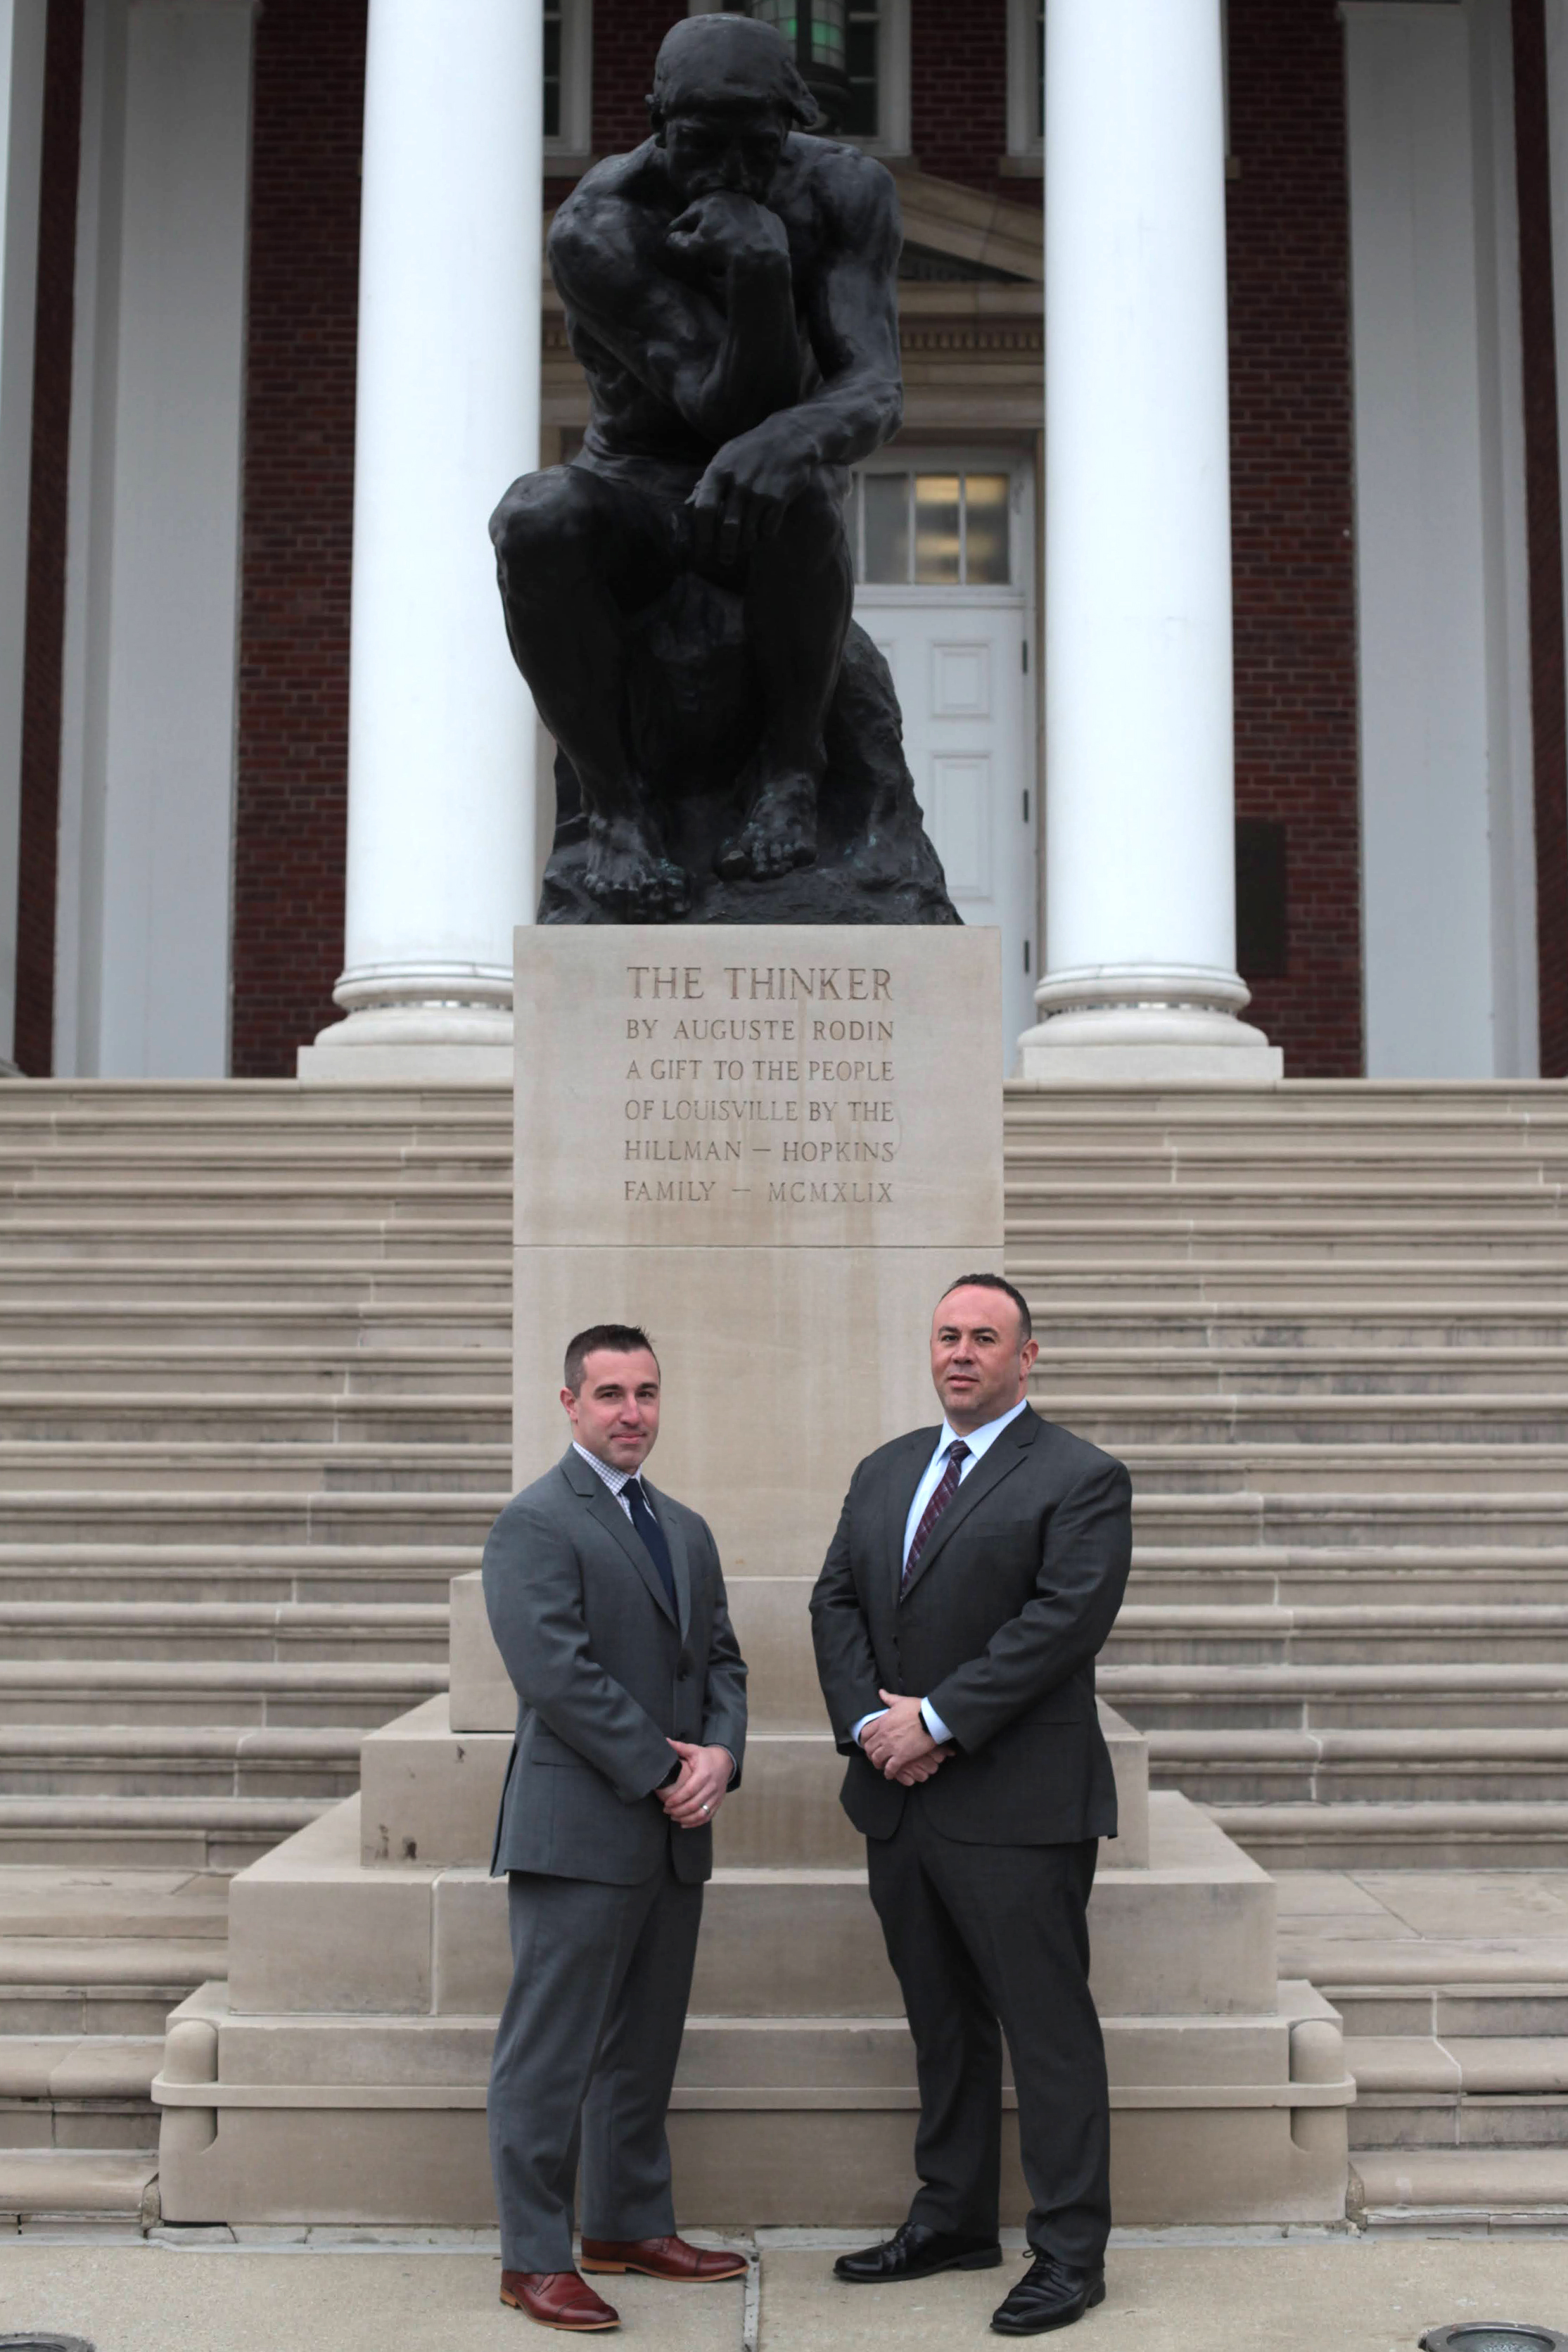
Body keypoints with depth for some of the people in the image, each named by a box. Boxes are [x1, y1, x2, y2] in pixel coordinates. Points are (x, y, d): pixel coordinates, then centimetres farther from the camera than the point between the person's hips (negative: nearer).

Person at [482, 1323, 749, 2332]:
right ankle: (535, 2258, 7)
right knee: (552, 2056, -1)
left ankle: (631, 2226, 27)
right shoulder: (535, 1524, -9)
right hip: (580, 1831, -8)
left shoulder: (687, 1530, 17)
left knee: (645, 2049, 16)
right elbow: (559, 1674, -17)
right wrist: (661, 1773, -15)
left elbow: (722, 1660, 15)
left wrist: (718, 1755, -4)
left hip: (674, 1834, 8)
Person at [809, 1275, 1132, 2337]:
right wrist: (871, 1720, -6)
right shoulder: (884, 1471, 14)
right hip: (900, 1800, 7)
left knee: (1048, 2028, 1)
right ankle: (954, 2219, 29)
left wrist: (938, 1721, -18)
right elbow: (837, 1601, 10)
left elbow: (1064, 1619, -16)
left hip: (1018, 1806, -6)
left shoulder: (1082, 1479, -7)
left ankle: (1071, 2252, 11)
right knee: (942, 2022, 17)